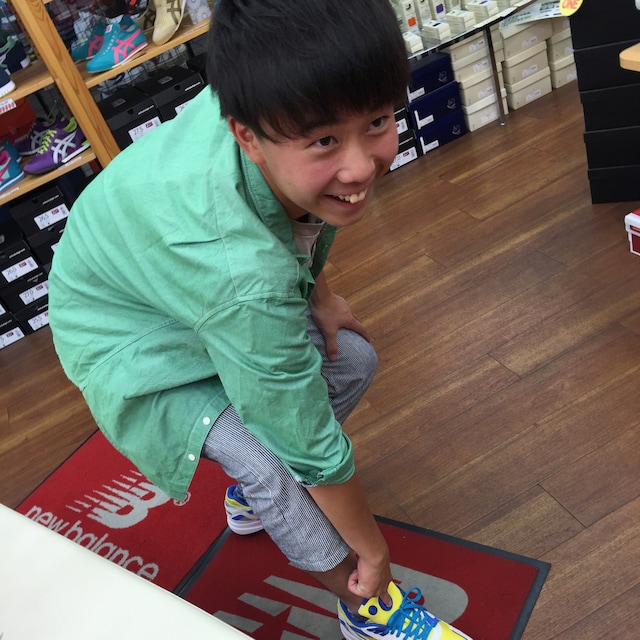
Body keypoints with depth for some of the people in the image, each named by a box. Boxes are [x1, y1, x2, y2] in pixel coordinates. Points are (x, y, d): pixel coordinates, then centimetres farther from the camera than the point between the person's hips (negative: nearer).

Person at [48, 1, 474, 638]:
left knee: (353, 360, 2)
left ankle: (252, 492, 27)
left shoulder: (261, 98, -26)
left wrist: (314, 288, -6)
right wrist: (372, 549, -15)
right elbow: (312, 443, -31)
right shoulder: (240, 272, -45)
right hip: (128, 340, -7)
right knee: (278, 455, -24)